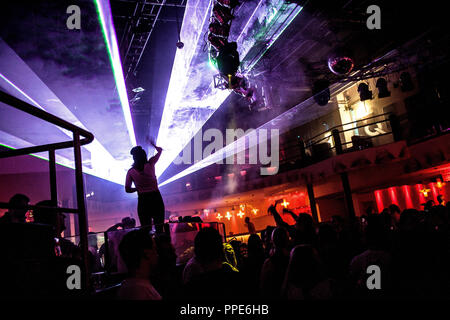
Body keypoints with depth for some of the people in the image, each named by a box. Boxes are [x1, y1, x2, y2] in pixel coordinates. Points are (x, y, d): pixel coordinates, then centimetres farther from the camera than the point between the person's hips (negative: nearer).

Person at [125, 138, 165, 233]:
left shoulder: (131, 171, -2)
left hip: (143, 201, 0)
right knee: (159, 228, 6)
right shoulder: (150, 164, -3)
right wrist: (152, 144, 29)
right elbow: (160, 150, 13)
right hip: (156, 198, 0)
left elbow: (127, 189, 2)